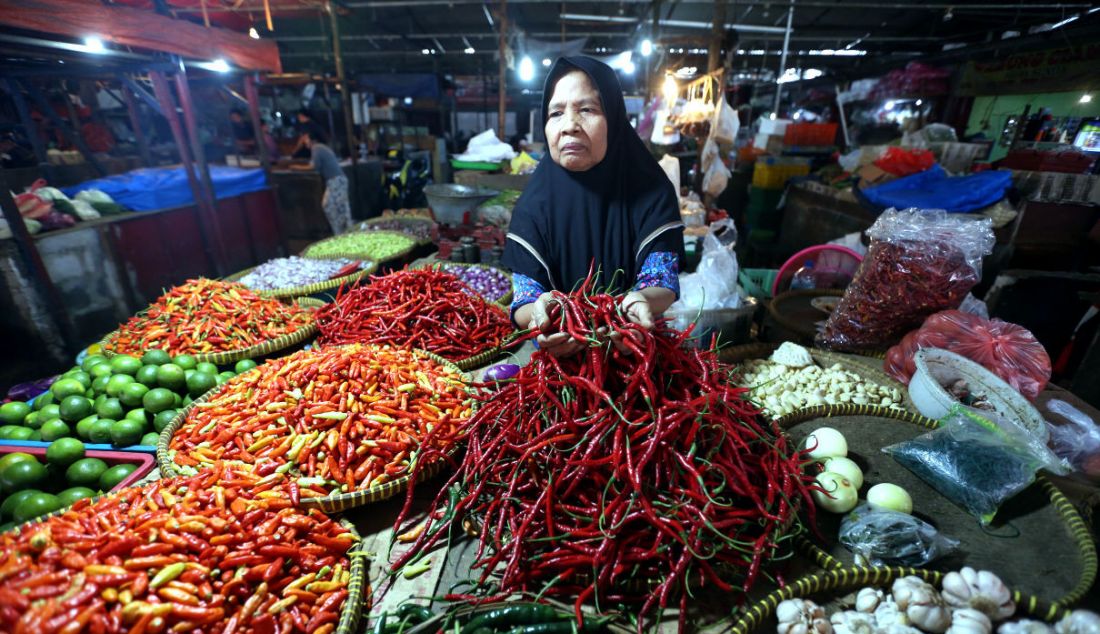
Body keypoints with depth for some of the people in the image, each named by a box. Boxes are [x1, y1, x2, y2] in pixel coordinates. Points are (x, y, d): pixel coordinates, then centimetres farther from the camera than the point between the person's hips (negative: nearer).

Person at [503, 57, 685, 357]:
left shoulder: (652, 191, -10)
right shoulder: (533, 205, -11)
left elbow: (662, 282, -11)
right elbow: (525, 298, -13)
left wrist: (639, 300, -36)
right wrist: (539, 314, -38)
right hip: (558, 349, 1)